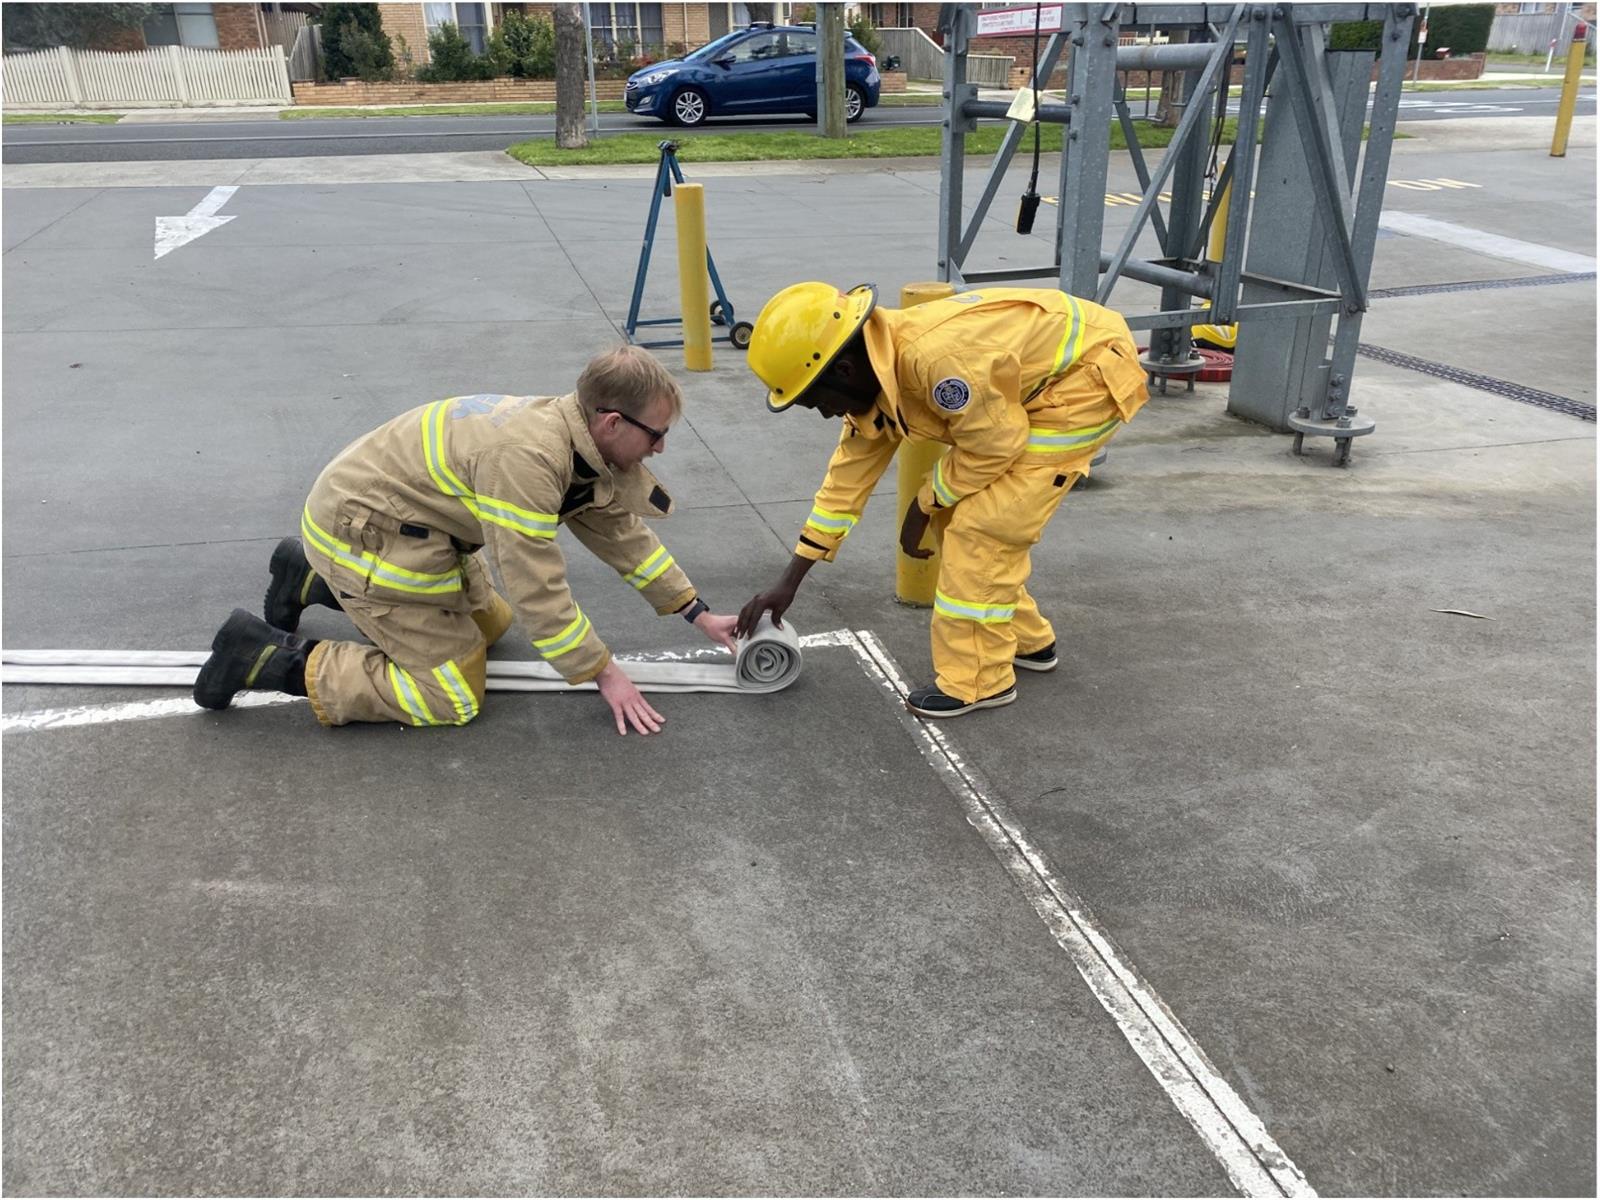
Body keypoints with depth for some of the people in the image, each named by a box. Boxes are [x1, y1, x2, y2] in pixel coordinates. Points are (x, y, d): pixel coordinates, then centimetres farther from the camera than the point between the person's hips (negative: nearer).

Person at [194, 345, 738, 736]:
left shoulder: (580, 439, -3)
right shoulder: (525, 459, -33)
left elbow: (624, 533, 7)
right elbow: (537, 589, -29)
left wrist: (699, 614, 8)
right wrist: (603, 673, -17)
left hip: (389, 504, 10)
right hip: (363, 530, -10)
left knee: (488, 624, 23)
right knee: (453, 699, -7)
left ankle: (311, 580, 28)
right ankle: (269, 656, -4)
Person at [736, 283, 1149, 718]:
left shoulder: (935, 356, -35)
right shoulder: (875, 371, -4)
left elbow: (994, 445, -23)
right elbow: (849, 474, 4)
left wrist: (923, 506, -8)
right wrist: (787, 582, 6)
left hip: (1090, 375, -9)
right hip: (1035, 384, 9)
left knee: (982, 522, -13)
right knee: (956, 511, 10)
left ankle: (978, 680, 0)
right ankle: (1024, 640, 25)